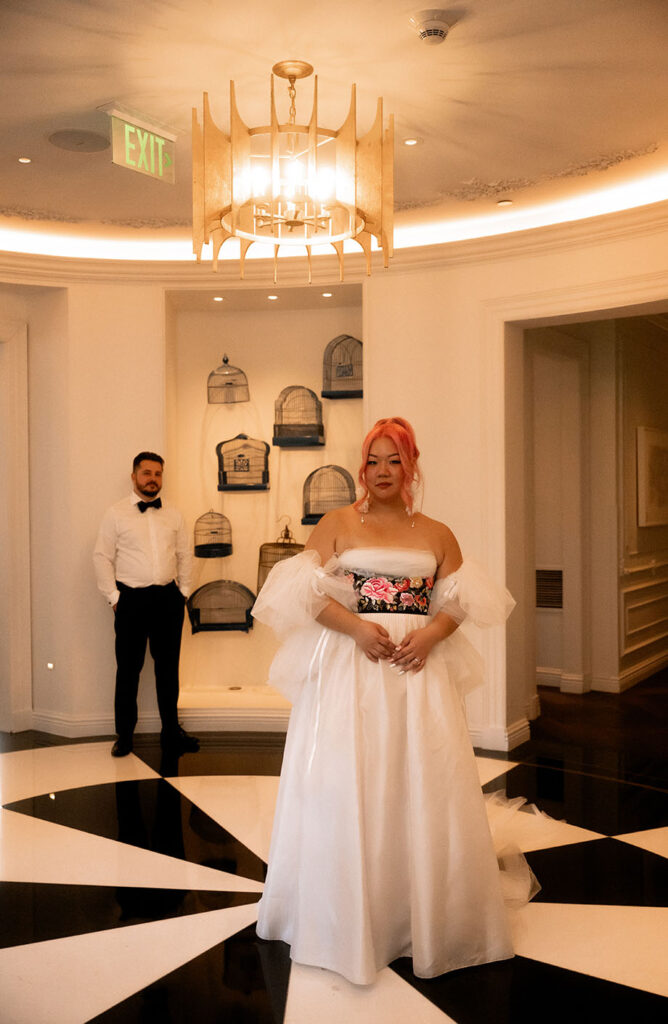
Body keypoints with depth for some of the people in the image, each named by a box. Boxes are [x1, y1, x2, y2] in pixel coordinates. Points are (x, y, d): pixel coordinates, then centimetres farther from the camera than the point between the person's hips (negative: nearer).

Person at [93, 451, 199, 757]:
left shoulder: (173, 515, 11)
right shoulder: (116, 513, 0)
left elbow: (184, 555, 15)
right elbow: (102, 557, -1)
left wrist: (184, 590, 8)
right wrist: (114, 597, -6)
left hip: (168, 599, 3)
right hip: (132, 598, -3)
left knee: (168, 666, 9)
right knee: (128, 668, 3)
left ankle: (171, 731, 20)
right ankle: (124, 734, 16)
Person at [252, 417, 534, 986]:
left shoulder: (437, 534, 10)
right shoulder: (337, 525, 5)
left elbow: (459, 603, 7)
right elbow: (309, 595, -2)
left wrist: (430, 635, -12)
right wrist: (358, 627, -16)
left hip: (419, 670, 2)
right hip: (350, 668, -1)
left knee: (422, 788, 3)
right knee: (346, 791, -1)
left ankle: (426, 915, 22)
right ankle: (350, 918, 15)